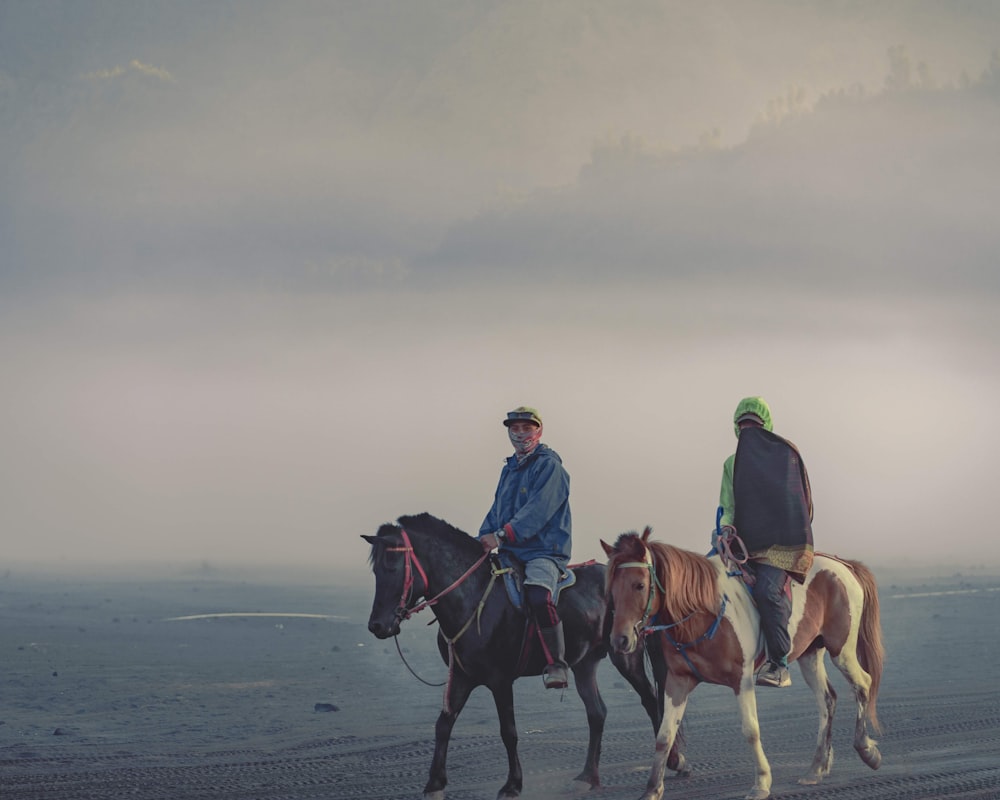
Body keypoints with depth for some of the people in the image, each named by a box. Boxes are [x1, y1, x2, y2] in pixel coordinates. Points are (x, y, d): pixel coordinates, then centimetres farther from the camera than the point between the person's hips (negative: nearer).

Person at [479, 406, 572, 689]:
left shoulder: (549, 466, -6)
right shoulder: (509, 469, 20)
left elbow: (538, 510, -18)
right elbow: (497, 510, 19)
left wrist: (502, 535, -26)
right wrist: (484, 539, 0)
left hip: (544, 552, -9)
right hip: (511, 554, 9)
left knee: (538, 596, -35)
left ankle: (556, 665, -32)